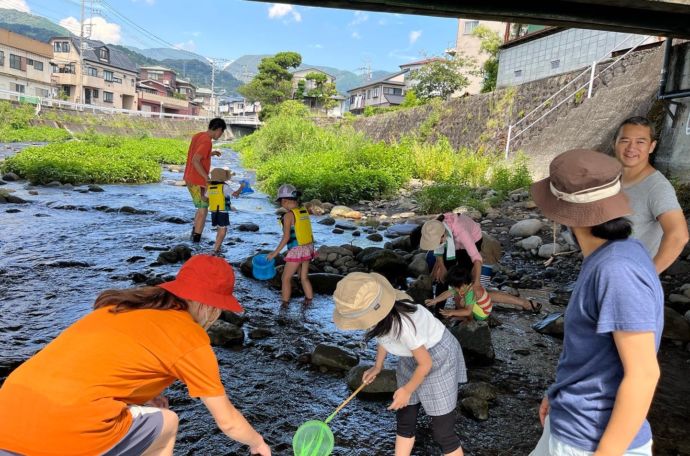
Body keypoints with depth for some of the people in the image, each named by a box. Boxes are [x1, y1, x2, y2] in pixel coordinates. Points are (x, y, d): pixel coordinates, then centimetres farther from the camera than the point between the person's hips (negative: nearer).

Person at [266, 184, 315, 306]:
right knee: (304, 277, 18)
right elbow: (307, 231, 11)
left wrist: (275, 252, -12)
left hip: (296, 250, -7)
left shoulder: (288, 215, -14)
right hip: (308, 248, 7)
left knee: (286, 278, 8)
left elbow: (286, 237, -18)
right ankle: (308, 301, 21)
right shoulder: (304, 211, 5)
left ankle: (285, 303, 15)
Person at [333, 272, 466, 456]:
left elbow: (426, 363, -24)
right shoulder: (378, 311, -20)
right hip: (412, 356, 7)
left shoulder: (403, 325, -41)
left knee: (443, 432, 0)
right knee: (404, 419, 17)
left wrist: (407, 390, -9)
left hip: (438, 357, -7)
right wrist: (377, 366, 6)